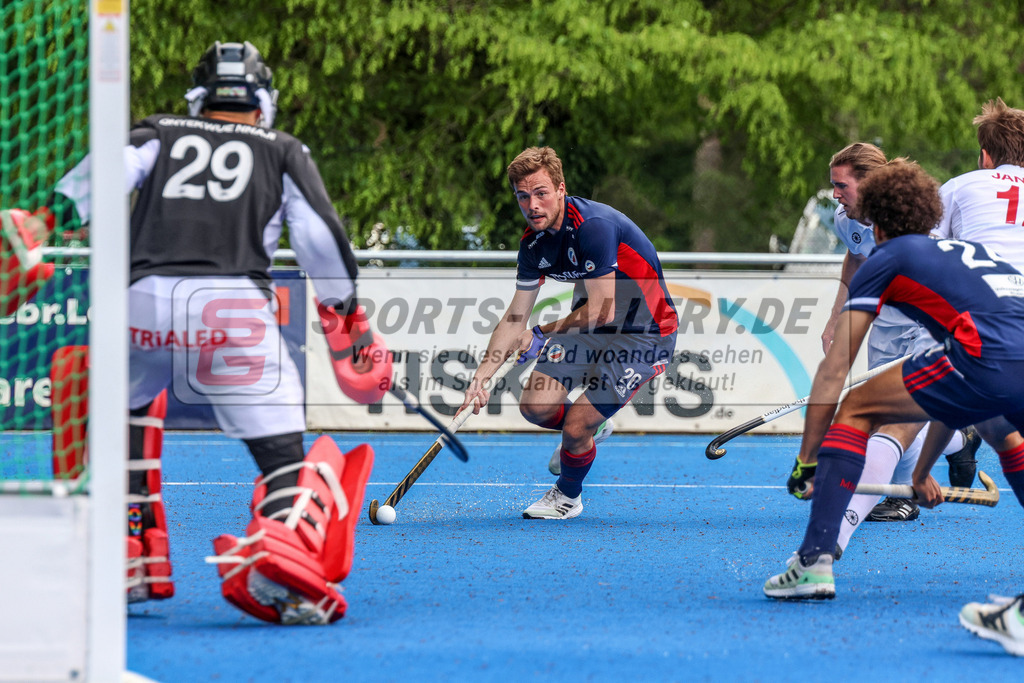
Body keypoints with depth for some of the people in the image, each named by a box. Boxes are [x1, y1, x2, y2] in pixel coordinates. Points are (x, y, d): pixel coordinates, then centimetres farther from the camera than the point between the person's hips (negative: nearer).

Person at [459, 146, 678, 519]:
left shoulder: (593, 226, -30)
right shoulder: (533, 242, -5)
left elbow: (603, 311, -28)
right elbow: (515, 318, 3)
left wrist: (542, 336, -15)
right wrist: (483, 373, -8)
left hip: (644, 332, -7)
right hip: (589, 323, 7)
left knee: (576, 427, -12)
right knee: (535, 406, -2)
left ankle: (568, 495, 20)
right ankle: (589, 431, 31)